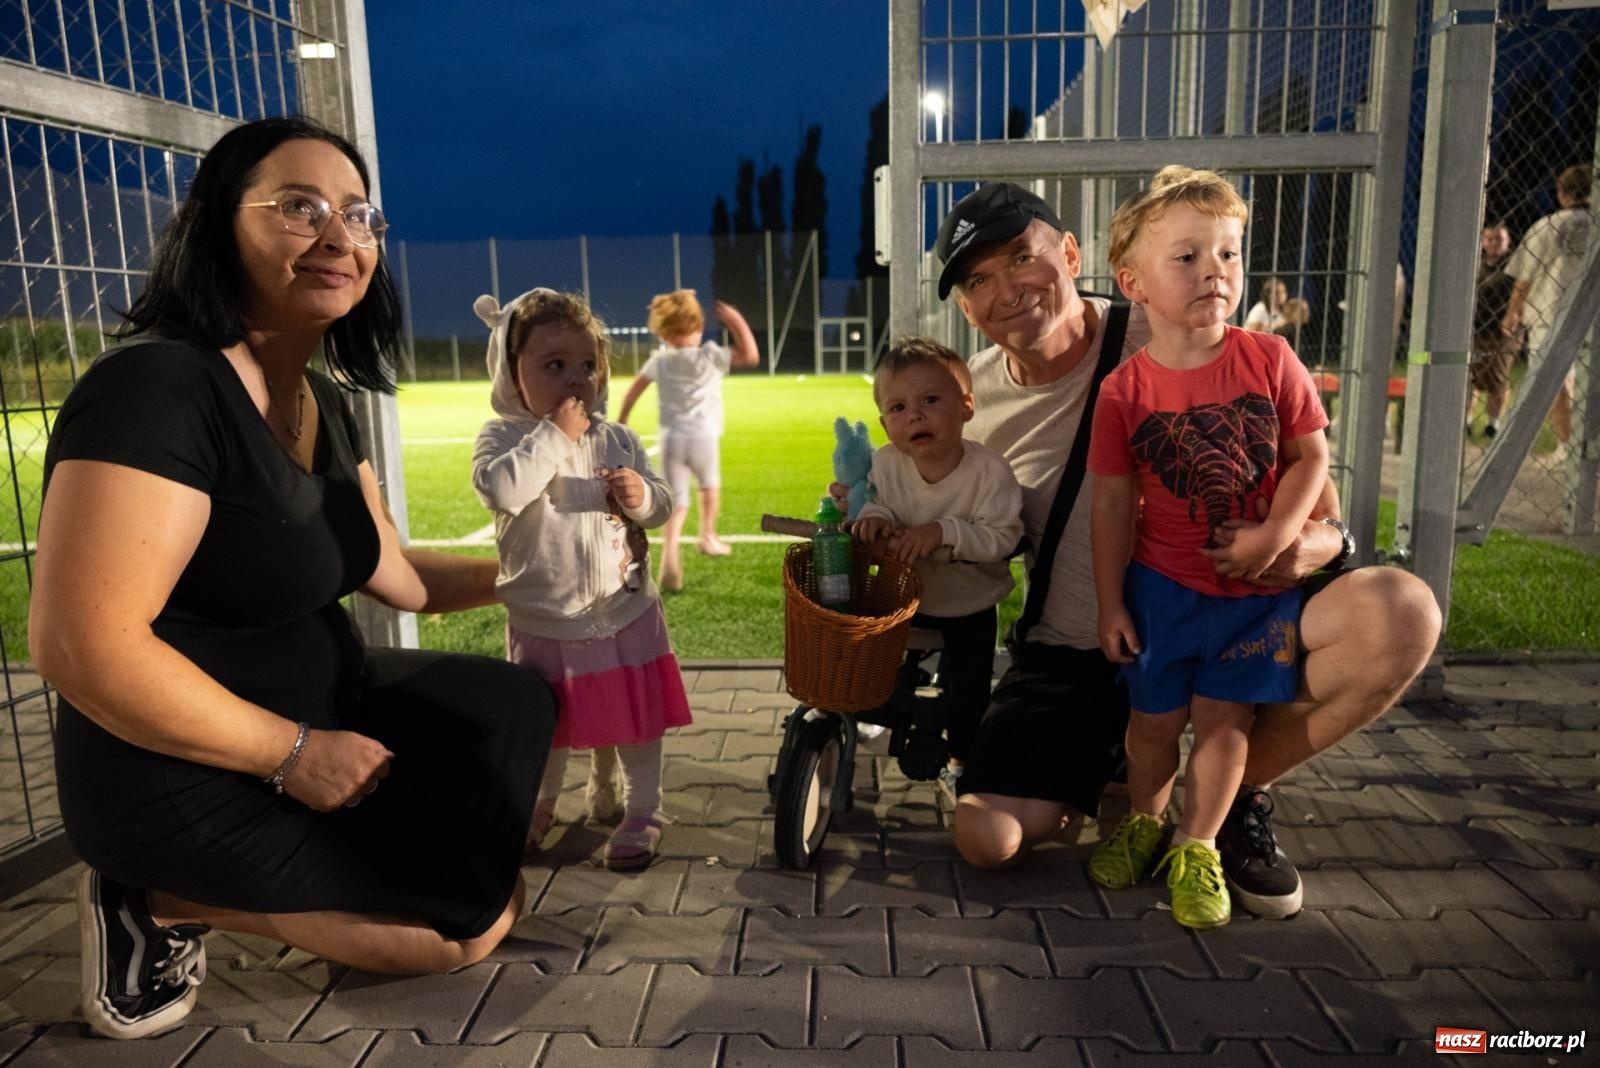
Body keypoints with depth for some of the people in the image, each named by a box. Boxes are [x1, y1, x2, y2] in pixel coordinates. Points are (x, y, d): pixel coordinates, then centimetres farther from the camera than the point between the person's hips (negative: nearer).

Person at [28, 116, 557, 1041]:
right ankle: (168, 902, 4)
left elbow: (396, 576, 13)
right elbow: (82, 646, -30)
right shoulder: (156, 387, -24)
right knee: (477, 921, -3)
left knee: (525, 707, 17)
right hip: (188, 776, -9)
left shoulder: (323, 403, 4)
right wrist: (295, 755, -23)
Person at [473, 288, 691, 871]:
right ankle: (538, 805, 45)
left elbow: (661, 505, 3)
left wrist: (643, 494, -19)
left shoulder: (619, 439, -1)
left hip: (626, 614, 1)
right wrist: (555, 434, -25)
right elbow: (500, 488, -29)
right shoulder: (502, 438, -9)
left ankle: (641, 812, 32)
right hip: (543, 625, -1)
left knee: (637, 720, 12)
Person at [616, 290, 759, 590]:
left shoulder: (659, 360, 5)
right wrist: (738, 323, 2)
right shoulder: (710, 355, -6)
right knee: (710, 485, 26)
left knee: (677, 501, 2)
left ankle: (669, 555, -19)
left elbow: (634, 390, 12)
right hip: (704, 436, -2)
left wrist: (621, 421, 24)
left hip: (671, 438, 2)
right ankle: (707, 536, 40)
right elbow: (751, 356, -7)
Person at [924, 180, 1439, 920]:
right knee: (987, 839, -18)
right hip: (1072, 653, 1)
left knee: (1402, 612, -27)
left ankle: (1239, 795, -2)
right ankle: (1116, 776, 17)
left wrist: (1321, 540, -26)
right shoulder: (975, 396, -3)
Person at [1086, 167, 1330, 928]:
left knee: (1223, 721, 7)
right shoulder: (1125, 390, -10)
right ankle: (1142, 823, 38)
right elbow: (1112, 503, -7)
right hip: (1161, 586, 0)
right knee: (1154, 718, 12)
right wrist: (1109, 603, -5)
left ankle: (1196, 849, 26)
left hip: (1258, 587, 1)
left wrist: (1276, 535, -18)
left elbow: (1310, 456, -2)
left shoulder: (1268, 360, -8)